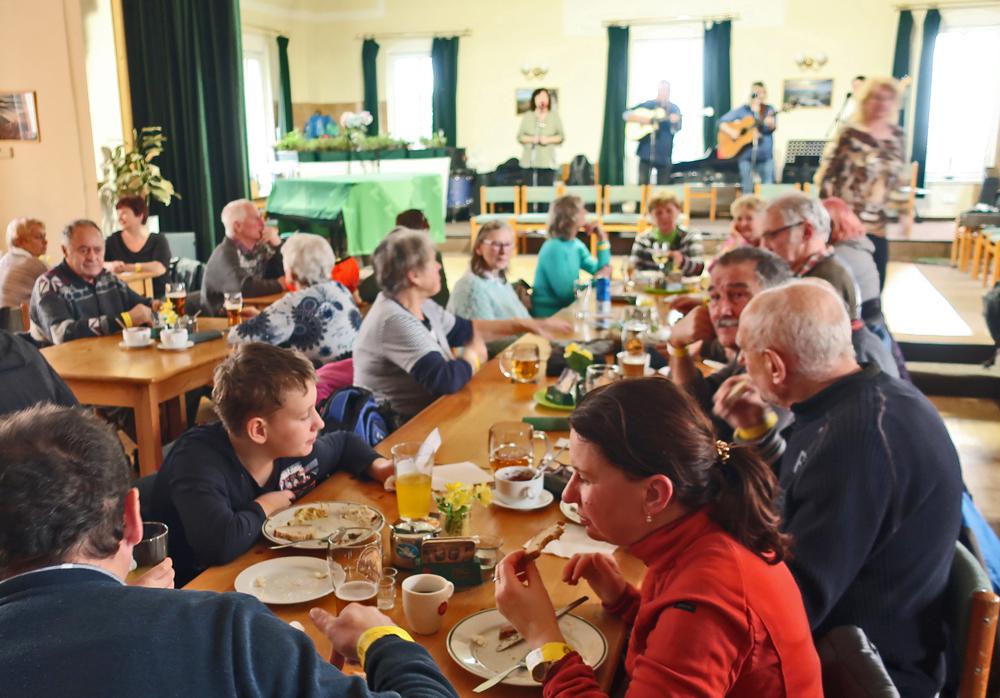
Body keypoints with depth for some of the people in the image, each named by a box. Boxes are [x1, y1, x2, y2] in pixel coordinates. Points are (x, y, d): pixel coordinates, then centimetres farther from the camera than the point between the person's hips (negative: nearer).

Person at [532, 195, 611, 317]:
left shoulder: (576, 244, 8)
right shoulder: (554, 249, -19)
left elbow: (601, 270, 5)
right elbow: (565, 293, -23)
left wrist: (603, 239, 2)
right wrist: (596, 279, -15)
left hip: (565, 310, 8)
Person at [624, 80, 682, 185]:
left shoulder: (674, 109, 9)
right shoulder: (648, 104, 8)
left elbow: (676, 129, -2)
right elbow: (626, 114, 5)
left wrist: (674, 121, -24)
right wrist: (641, 118, -11)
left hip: (664, 153, 1)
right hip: (646, 151, -1)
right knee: (642, 184, -8)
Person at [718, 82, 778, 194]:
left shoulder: (769, 110, 6)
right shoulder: (741, 110, 5)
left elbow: (772, 127, -10)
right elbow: (721, 122, 5)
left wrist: (771, 124, -33)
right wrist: (731, 131, -13)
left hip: (765, 155, 1)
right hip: (746, 155, -1)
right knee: (747, 190, 0)